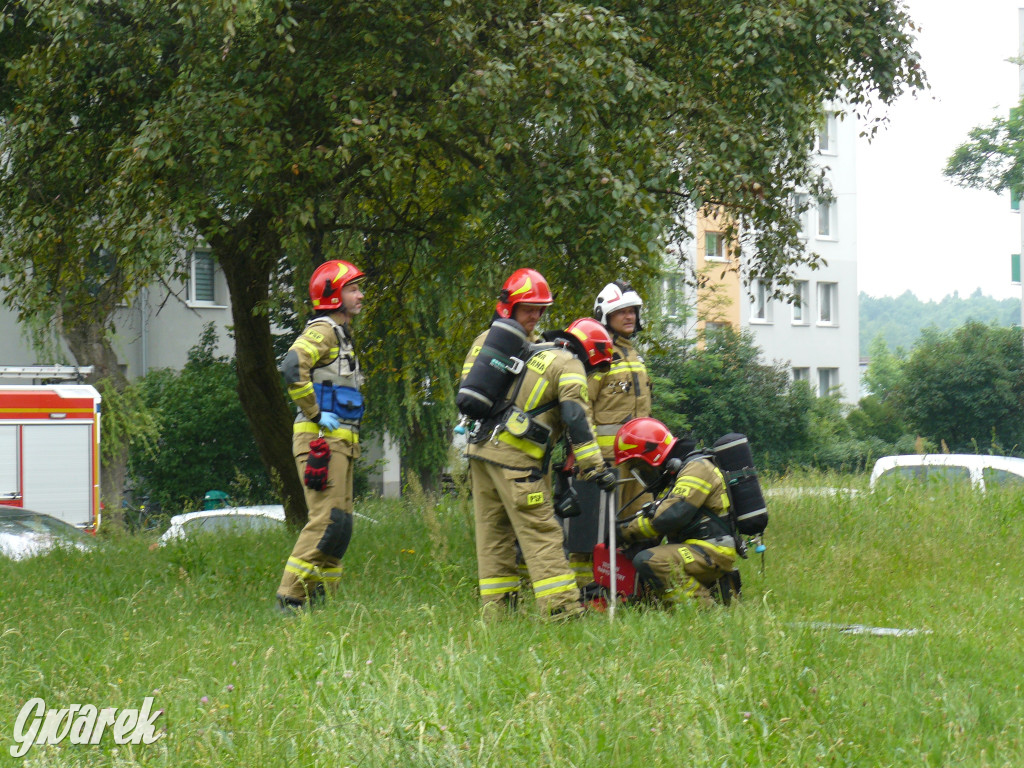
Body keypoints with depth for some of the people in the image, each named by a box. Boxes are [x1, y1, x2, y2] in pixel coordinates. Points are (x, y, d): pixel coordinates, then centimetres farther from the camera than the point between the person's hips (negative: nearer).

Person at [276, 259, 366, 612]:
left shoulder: (341, 335, 23)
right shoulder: (322, 331, -9)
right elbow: (292, 367, -27)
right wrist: (316, 413, -21)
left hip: (340, 442, 10)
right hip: (320, 438, -10)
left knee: (340, 524, 9)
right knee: (326, 520, -15)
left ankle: (317, 601, 12)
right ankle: (290, 598, -13)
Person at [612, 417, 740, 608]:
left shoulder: (697, 467, -11)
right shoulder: (678, 472, 21)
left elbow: (672, 516, -22)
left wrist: (628, 531, -14)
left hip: (713, 552, -10)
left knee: (648, 561, -27)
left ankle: (702, 606, -23)